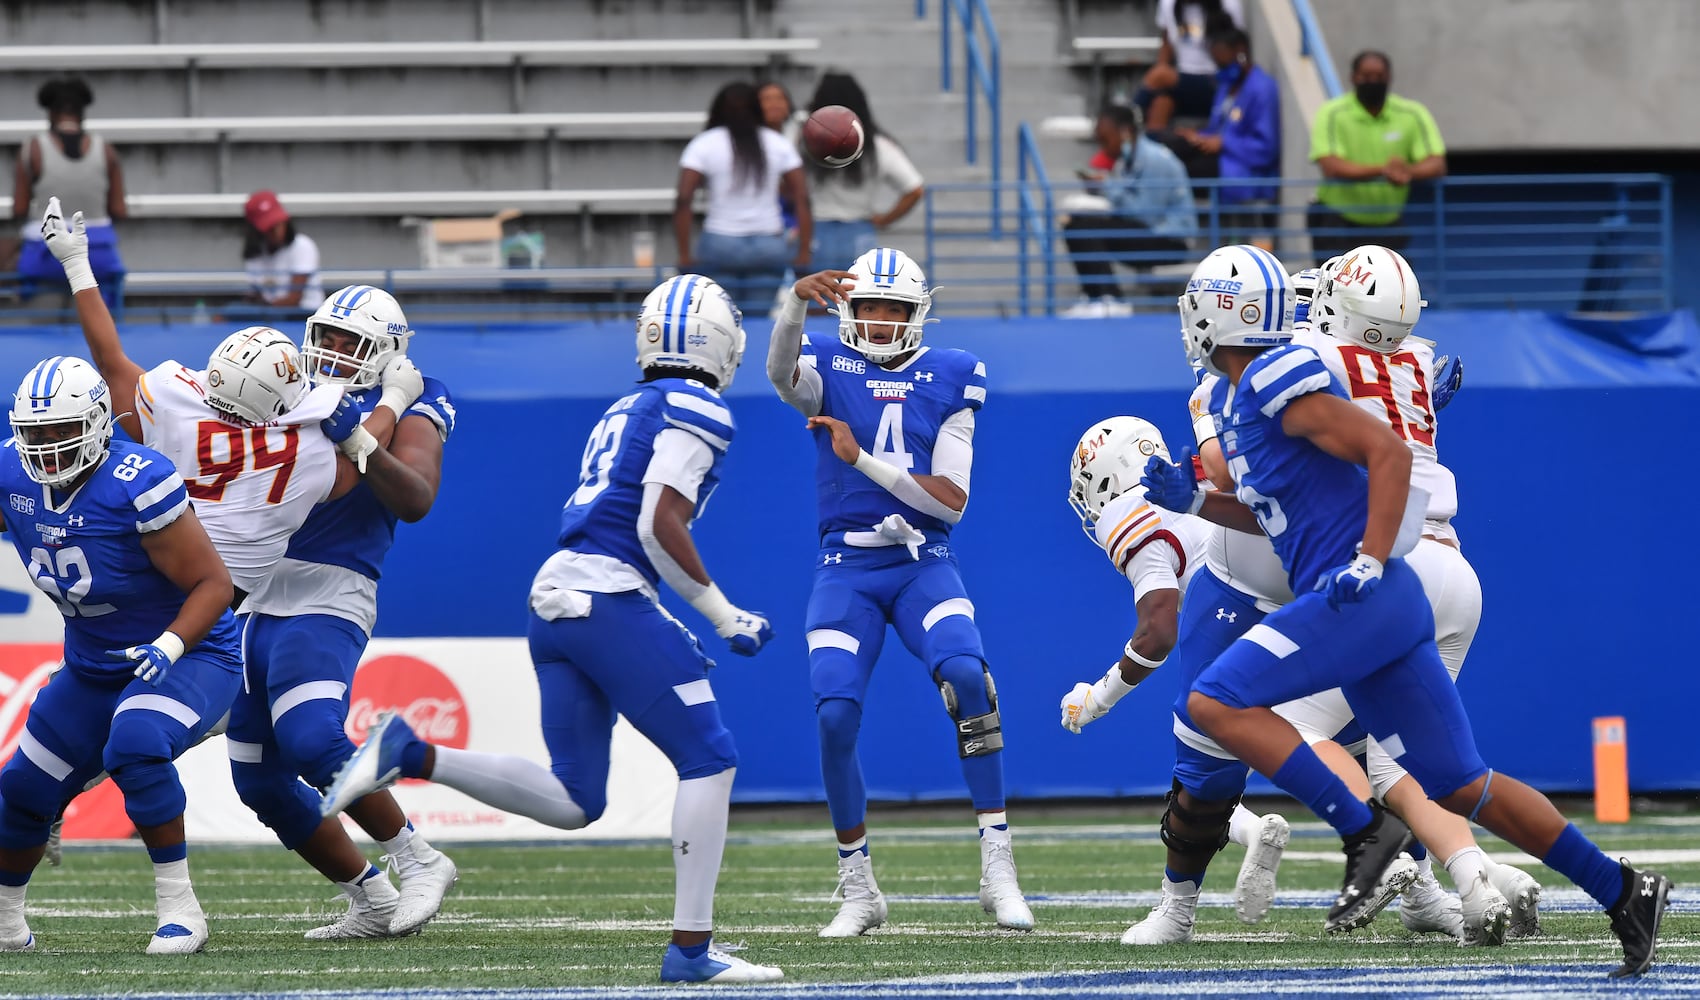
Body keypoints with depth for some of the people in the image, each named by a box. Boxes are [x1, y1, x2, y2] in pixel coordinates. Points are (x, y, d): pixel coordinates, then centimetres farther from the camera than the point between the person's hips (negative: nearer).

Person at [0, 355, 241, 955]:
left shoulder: (138, 486, -30)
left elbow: (213, 583, -24)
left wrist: (168, 646, -39)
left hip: (189, 656, -7)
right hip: (91, 671, 7)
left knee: (135, 749, -35)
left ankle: (179, 909, -23)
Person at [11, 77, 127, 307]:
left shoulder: (33, 149, -11)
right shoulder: (106, 151, -5)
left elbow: (18, 211, -9)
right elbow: (120, 212, -3)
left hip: (46, 260, -2)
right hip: (97, 260, 2)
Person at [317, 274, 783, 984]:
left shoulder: (623, 413, 23)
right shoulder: (695, 409, -4)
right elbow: (659, 528, -14)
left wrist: (670, 635, 27)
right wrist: (725, 617, -6)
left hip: (554, 598, 8)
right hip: (609, 599, -8)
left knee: (572, 804, 10)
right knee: (709, 760, -1)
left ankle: (411, 754, -1)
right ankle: (691, 947, -5)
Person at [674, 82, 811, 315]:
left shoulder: (703, 145, 1)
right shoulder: (779, 145, 7)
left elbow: (683, 200, -8)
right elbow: (802, 199, 1)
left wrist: (684, 255, -5)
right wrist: (804, 253, 3)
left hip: (720, 243, -2)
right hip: (769, 244, 2)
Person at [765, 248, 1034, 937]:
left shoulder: (950, 379, 6)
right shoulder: (828, 367, 5)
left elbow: (952, 502, -3)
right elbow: (782, 373, -23)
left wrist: (862, 459, -11)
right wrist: (797, 302, -43)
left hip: (924, 563, 0)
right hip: (845, 567, 0)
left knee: (967, 676, -27)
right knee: (834, 718, -14)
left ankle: (998, 869, -22)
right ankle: (859, 893, 5)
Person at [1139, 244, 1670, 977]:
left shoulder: (1279, 382, -10)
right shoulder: (1250, 397, 19)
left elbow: (1389, 453, -16)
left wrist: (1368, 564, -21)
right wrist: (1195, 501, 21)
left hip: (1363, 598, -10)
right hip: (1380, 612, 10)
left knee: (1217, 702, -14)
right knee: (1461, 790, 9)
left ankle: (1363, 831, -18)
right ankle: (1623, 892, 11)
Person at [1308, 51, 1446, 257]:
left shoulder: (1413, 114, 0)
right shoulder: (1332, 114, -9)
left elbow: (1437, 165, -8)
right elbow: (1331, 167, -23)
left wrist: (1409, 172, -32)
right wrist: (1381, 170, -36)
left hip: (1391, 225, 3)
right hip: (1340, 225, -3)